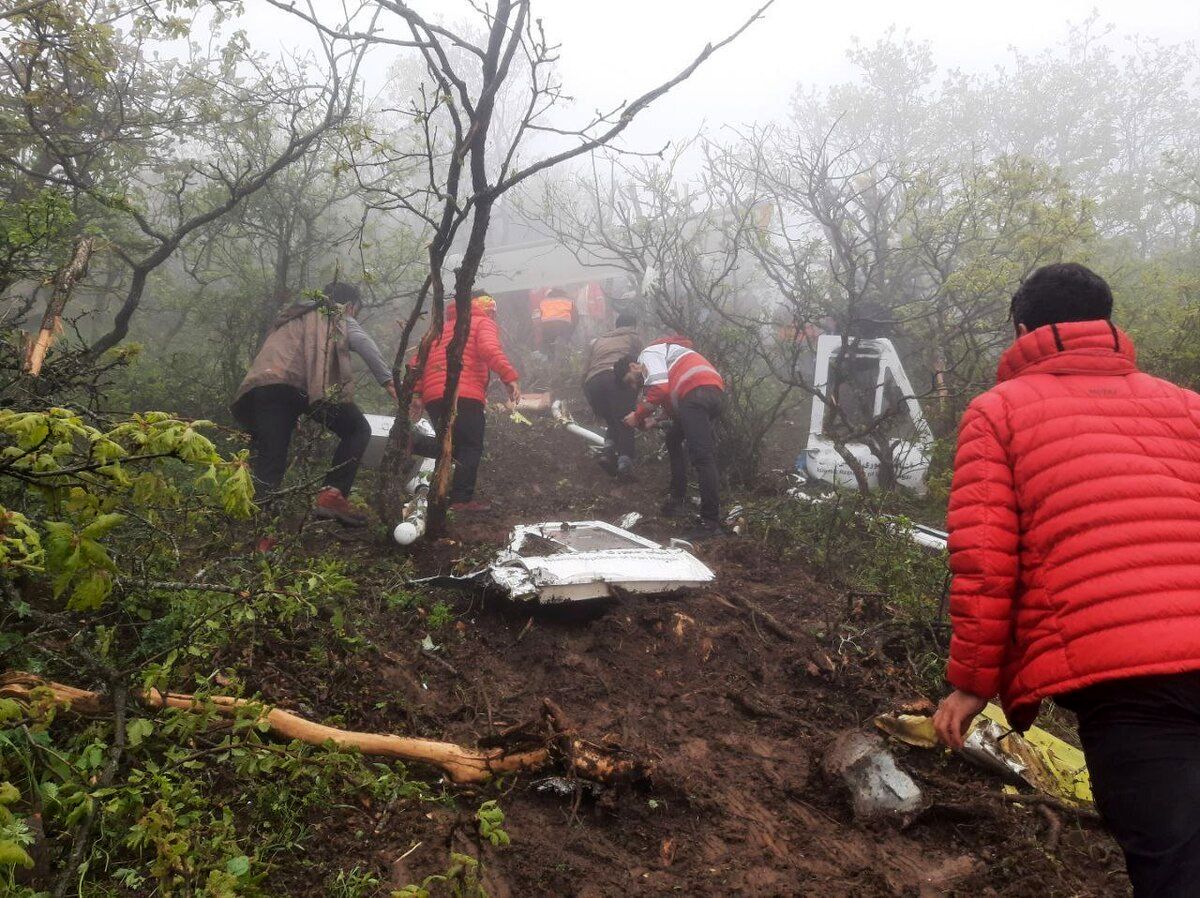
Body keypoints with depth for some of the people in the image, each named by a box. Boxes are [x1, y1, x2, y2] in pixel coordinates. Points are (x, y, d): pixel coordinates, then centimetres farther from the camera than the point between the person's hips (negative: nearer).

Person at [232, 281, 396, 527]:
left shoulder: (293, 317, 43)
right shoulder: (338, 318, 24)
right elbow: (362, 341, 2)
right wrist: (388, 380, -5)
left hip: (258, 385, 6)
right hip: (297, 384, -6)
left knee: (268, 462, 5)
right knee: (357, 430, 10)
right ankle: (332, 495, -4)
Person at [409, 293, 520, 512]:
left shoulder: (443, 328, 30)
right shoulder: (483, 323, 11)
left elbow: (419, 361, 21)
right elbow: (490, 349, -12)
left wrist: (416, 394, 17)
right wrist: (510, 377, -19)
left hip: (433, 396, 6)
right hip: (465, 395, -6)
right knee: (470, 447, 2)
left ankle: (411, 444, -8)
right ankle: (462, 499, -7)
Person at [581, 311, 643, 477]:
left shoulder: (597, 341, 34)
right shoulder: (634, 337, 26)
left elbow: (585, 372, 25)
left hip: (592, 383, 4)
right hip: (618, 378, -4)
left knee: (611, 421, 19)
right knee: (625, 420, -4)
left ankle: (609, 448, -5)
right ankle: (625, 460, -24)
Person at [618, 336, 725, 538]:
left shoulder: (648, 354, 8)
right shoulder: (662, 356, 36)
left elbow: (659, 389, -10)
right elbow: (671, 398, 28)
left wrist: (638, 415, 1)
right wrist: (653, 422, 18)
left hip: (697, 391, -10)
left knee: (701, 456, -15)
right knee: (673, 440, 26)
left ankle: (711, 521, -19)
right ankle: (678, 500, 26)